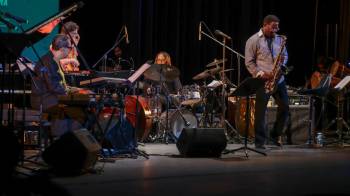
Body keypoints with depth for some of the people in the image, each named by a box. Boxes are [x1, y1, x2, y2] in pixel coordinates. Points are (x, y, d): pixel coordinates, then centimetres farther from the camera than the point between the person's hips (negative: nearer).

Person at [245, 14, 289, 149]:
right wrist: (261, 74, -17)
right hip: (262, 81, -5)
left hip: (279, 79, 5)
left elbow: (285, 54, 21)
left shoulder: (279, 39, 11)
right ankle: (260, 142, 5)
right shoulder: (253, 41, -5)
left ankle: (275, 135, 22)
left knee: (284, 107, 4)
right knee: (261, 111, -2)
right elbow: (249, 63, -6)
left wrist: (283, 62, -3)